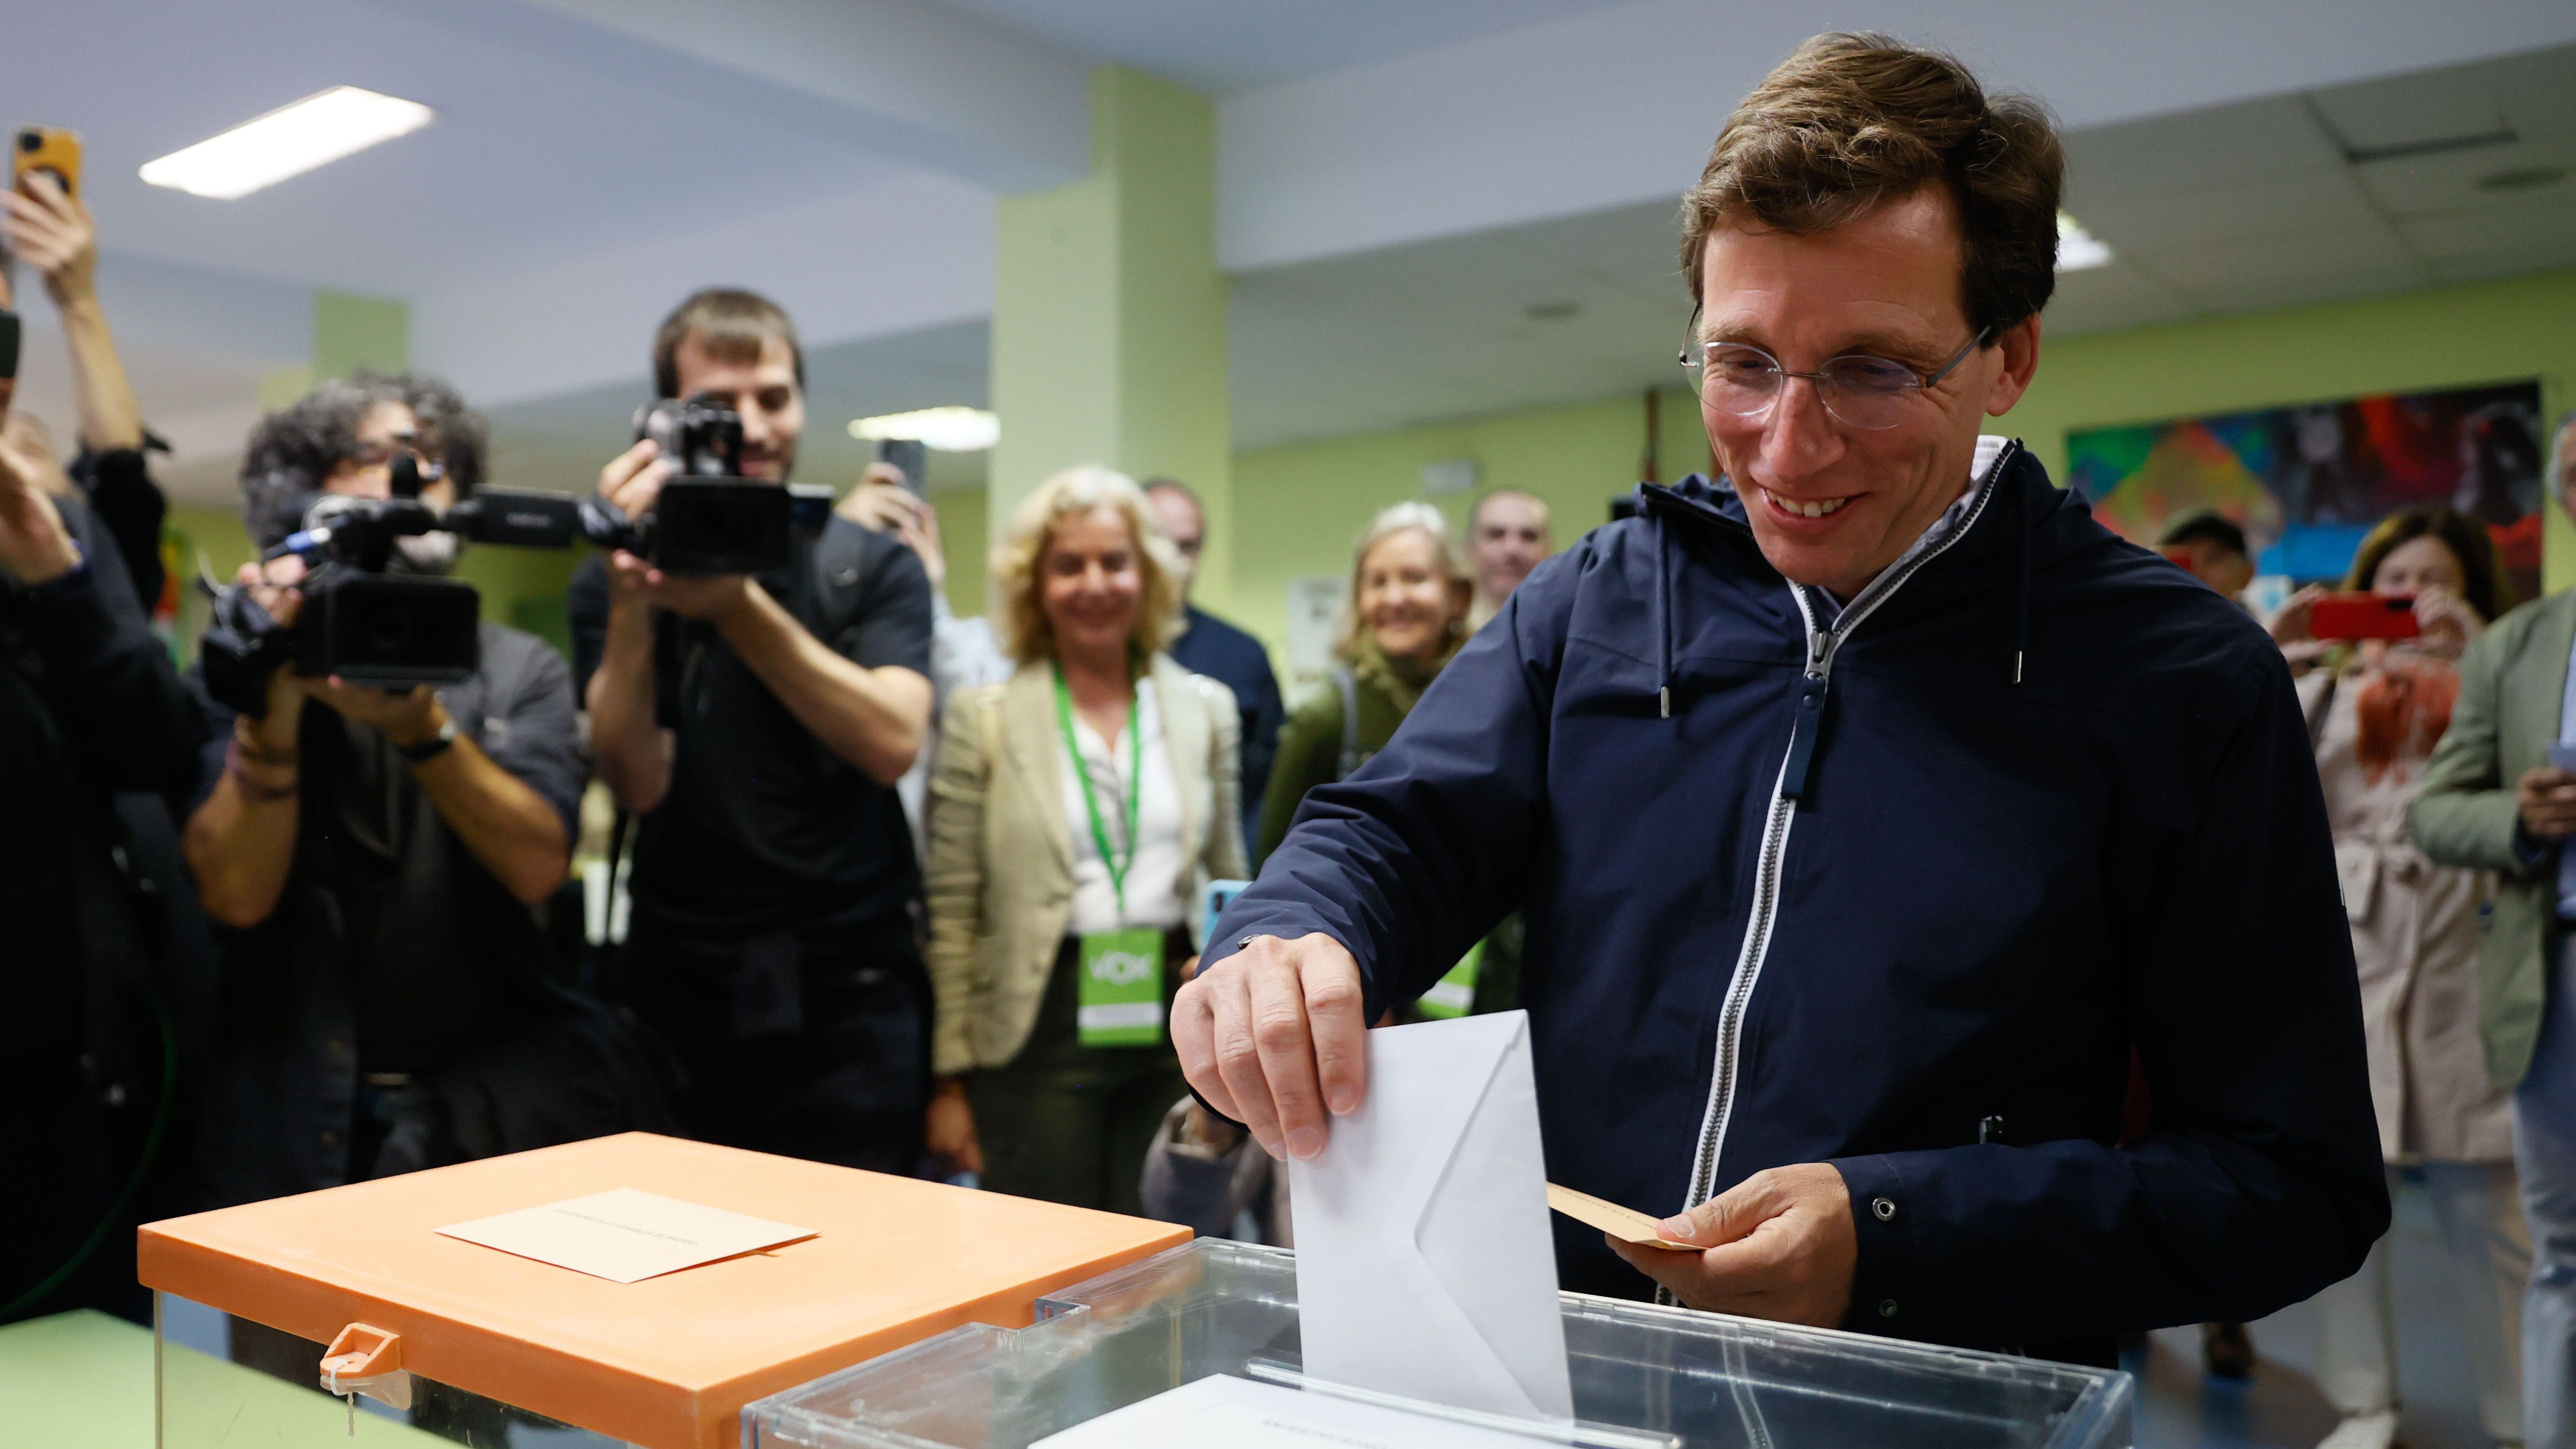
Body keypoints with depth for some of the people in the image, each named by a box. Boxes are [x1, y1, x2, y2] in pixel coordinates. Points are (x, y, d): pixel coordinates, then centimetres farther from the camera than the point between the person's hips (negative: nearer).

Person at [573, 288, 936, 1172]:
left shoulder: (875, 568, 2)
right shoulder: (616, 580, 3)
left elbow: (892, 743, -15)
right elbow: (637, 782, -9)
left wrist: (738, 605, -22)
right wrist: (632, 602, -21)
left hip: (851, 992, 0)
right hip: (683, 990, 1)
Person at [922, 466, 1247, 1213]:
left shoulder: (1207, 707, 9)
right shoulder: (982, 717, 0)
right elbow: (951, 911, 0)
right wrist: (950, 1077, -2)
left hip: (1178, 1030, 3)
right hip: (1043, 1031, -2)